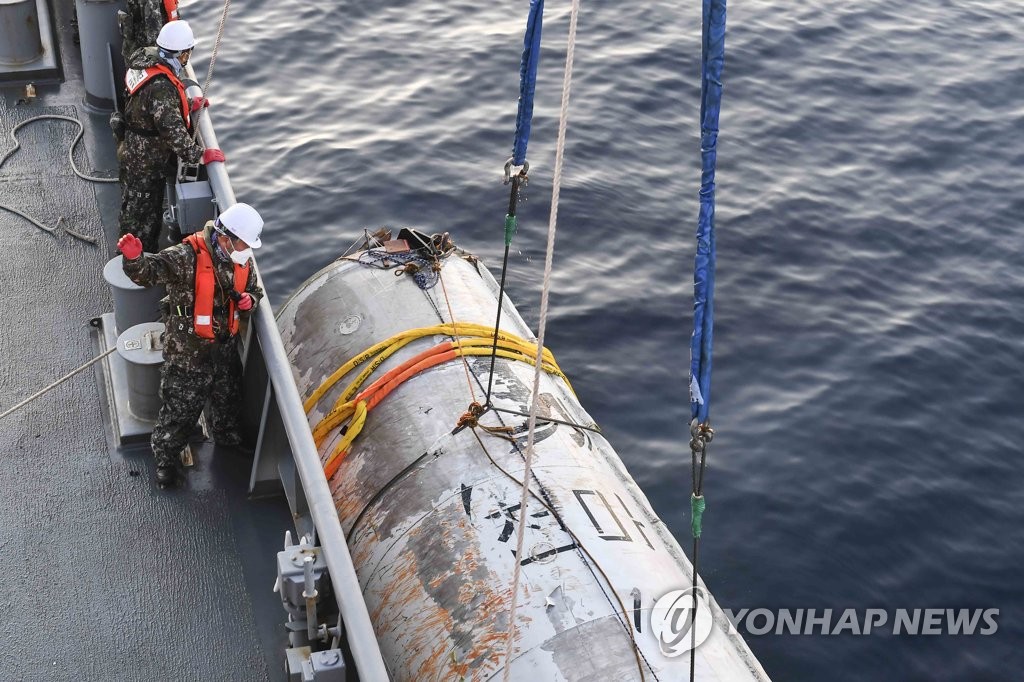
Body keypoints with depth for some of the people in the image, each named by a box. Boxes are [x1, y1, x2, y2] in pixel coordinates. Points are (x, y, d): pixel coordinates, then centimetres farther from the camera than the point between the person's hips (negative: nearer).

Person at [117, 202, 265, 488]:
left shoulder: (242, 263, -3)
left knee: (227, 400, 29)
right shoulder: (187, 257, -27)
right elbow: (149, 271, -38)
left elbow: (254, 291, 13)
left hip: (225, 350, 7)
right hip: (187, 355, -7)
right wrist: (134, 258, -60)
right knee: (180, 410, 8)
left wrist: (249, 302, -12)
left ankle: (227, 440, 58)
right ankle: (166, 457, 33)